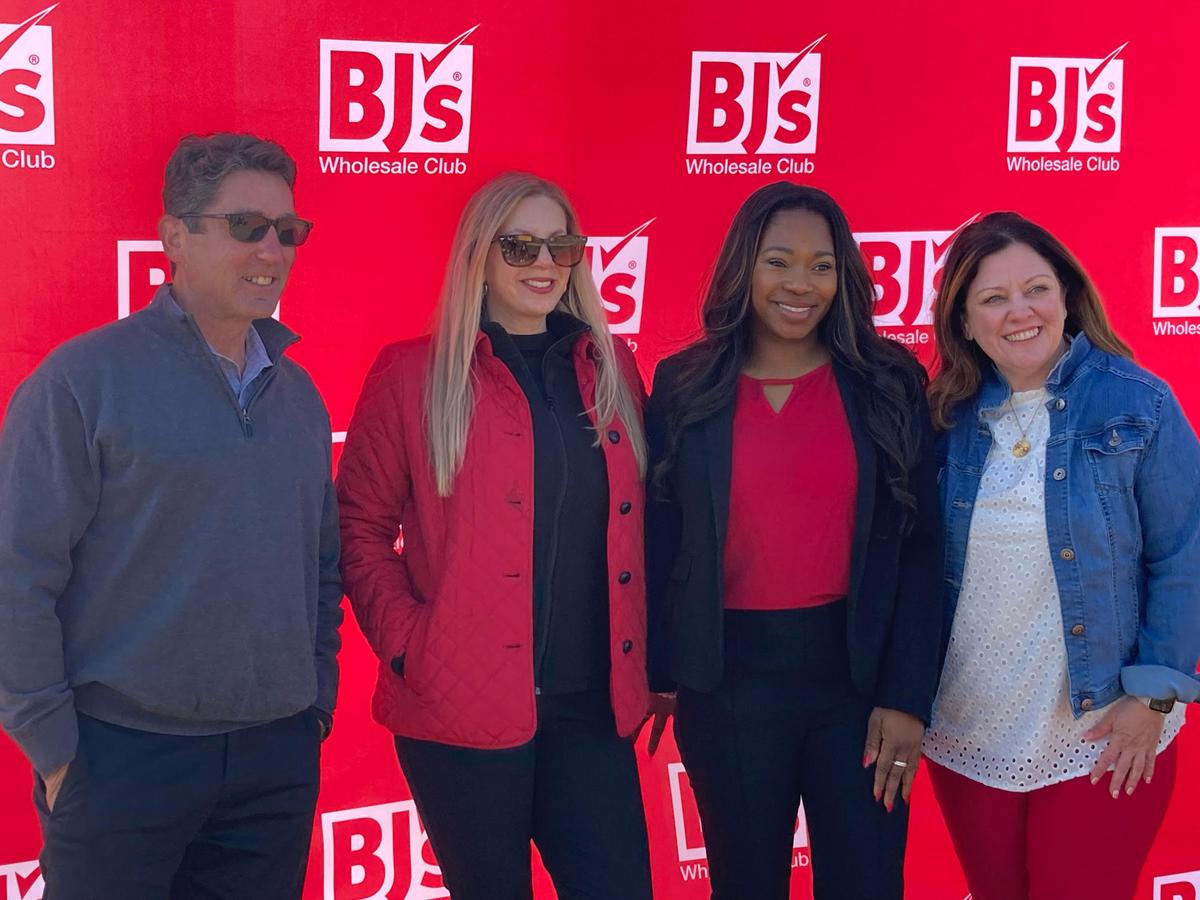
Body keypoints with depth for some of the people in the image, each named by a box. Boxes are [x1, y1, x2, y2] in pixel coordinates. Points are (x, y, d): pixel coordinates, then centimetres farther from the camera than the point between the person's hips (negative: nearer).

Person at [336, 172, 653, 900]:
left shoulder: (611, 367, 10)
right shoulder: (413, 373, -2)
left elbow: (631, 525, 14)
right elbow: (362, 527, -1)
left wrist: (639, 662, 8)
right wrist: (407, 647, -9)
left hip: (592, 704, 3)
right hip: (463, 706, -3)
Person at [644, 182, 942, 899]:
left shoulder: (889, 384, -1)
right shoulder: (684, 388, 1)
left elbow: (919, 546, -3)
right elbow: (659, 541, 4)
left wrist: (908, 696, -8)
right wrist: (660, 674, 4)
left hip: (859, 674, 0)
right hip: (728, 682, 0)